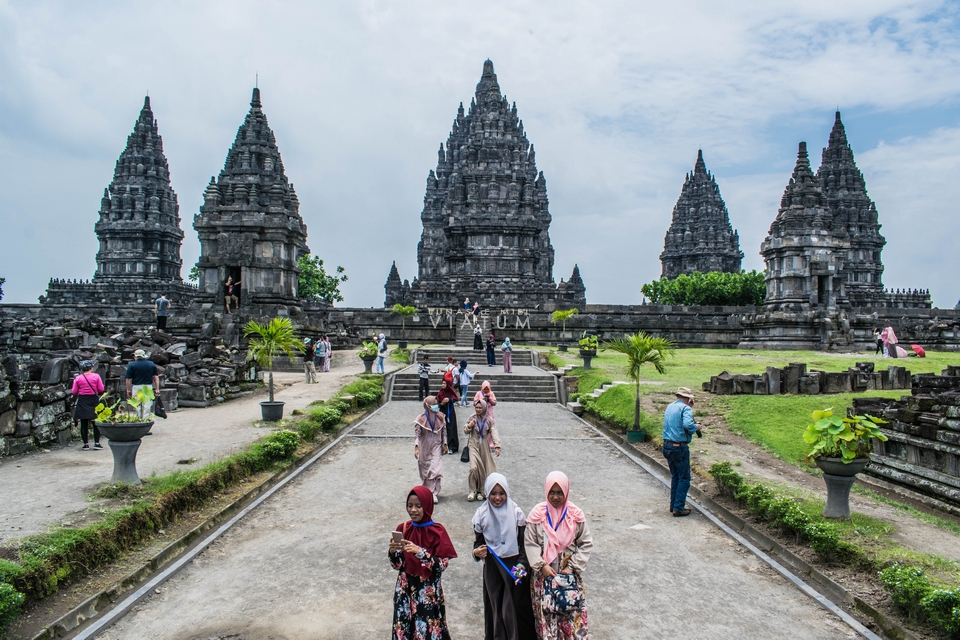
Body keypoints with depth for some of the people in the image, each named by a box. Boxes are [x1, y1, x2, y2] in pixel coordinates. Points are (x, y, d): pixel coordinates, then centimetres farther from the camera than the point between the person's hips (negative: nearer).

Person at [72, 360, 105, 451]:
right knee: (96, 423, 7)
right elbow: (101, 389, -5)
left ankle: (86, 444, 7)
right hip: (94, 400, 0)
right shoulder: (96, 376, -5)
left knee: (84, 424, 6)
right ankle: (97, 443, 5)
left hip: (82, 402, 1)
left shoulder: (78, 378, -3)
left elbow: (74, 392, -1)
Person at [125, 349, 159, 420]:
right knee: (147, 407, 1)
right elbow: (156, 377, 7)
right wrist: (157, 389, 8)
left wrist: (128, 390, 7)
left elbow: (128, 379, -2)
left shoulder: (131, 365, -1)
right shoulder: (152, 364, 8)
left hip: (136, 387, -1)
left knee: (138, 407, 9)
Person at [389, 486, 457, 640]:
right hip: (405, 589, 4)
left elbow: (442, 564, -15)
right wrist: (393, 551, -17)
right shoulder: (403, 529, 1)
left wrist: (419, 552, -25)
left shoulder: (437, 531, -11)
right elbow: (397, 565, 4)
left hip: (428, 591, -3)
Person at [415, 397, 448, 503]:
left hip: (436, 446, 1)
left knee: (436, 469, -10)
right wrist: (416, 447, -22)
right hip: (425, 447, -1)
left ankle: (433, 493, -8)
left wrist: (444, 444, 5)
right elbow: (417, 434, -13)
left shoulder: (440, 417, -2)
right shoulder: (421, 418, -12)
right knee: (425, 469, 10)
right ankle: (429, 490, 28)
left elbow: (444, 431, 7)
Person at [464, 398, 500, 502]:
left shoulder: (489, 420, -1)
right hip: (474, 445, 0)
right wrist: (469, 426, -10)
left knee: (484, 469, 5)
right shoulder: (472, 418, 4)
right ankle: (472, 491, -5)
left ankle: (480, 491, 19)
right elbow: (465, 431, 13)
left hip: (485, 446, 0)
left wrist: (497, 446, -18)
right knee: (474, 467, -16)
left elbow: (494, 433, -7)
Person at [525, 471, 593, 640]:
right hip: (544, 574, 0)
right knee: (545, 612, 6)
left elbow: (586, 543, -2)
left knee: (572, 612, 4)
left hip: (570, 574, 1)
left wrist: (572, 567, -8)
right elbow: (529, 543, -5)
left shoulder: (576, 515, -7)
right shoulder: (537, 514, -9)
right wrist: (542, 565, -14)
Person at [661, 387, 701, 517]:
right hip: (679, 447, -8)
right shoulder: (685, 408, -12)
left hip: (667, 446, 8)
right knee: (684, 478, 2)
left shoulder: (669, 407, 12)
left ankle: (673, 505, 25)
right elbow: (687, 425, -28)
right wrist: (696, 427, -7)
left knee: (675, 476, 19)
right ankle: (678, 508, 3)